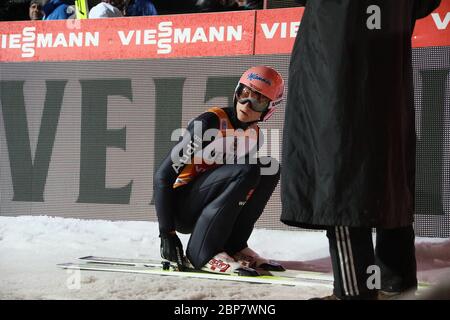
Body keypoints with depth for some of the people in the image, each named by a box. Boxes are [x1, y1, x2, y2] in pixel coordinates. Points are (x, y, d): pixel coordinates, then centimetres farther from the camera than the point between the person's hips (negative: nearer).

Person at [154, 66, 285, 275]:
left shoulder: (255, 135, 5)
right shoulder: (210, 122, -17)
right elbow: (163, 177, -19)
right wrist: (166, 233, -21)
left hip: (207, 208, 7)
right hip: (180, 206, -7)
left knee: (270, 169, -7)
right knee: (246, 170, -27)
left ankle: (234, 246, -6)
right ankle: (201, 252, -25)